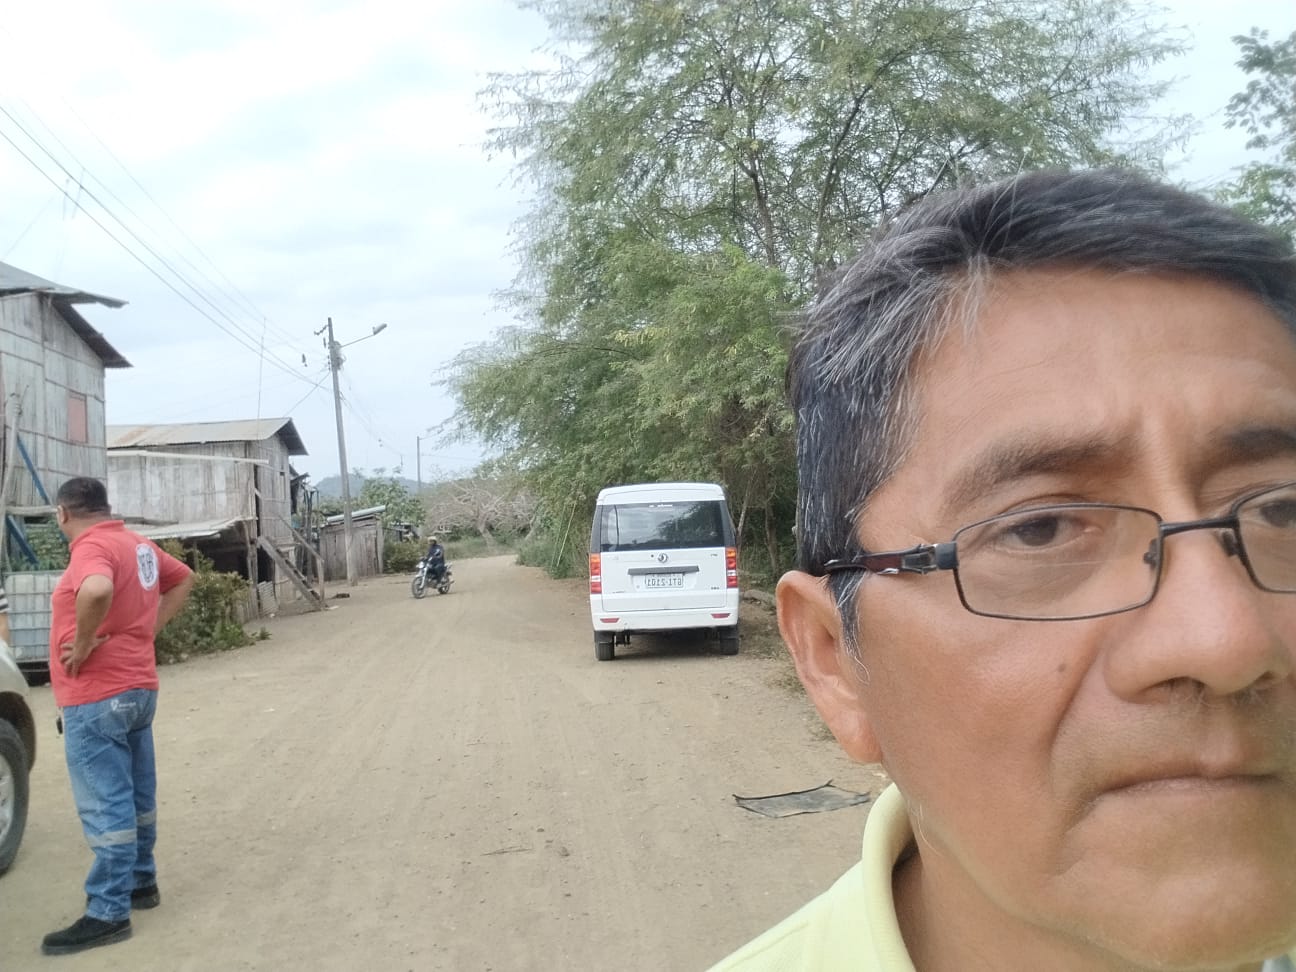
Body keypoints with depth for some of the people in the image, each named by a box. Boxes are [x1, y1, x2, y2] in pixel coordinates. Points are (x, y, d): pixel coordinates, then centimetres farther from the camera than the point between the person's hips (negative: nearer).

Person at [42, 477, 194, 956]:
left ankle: (108, 913, 0)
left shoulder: (92, 548, -18)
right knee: (136, 794, 18)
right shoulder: (139, 545, 9)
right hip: (137, 688, 9)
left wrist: (83, 643, -25)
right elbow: (183, 578, 25)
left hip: (98, 697, -9)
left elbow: (98, 591, -41)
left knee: (105, 806, -5)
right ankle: (141, 881, 29)